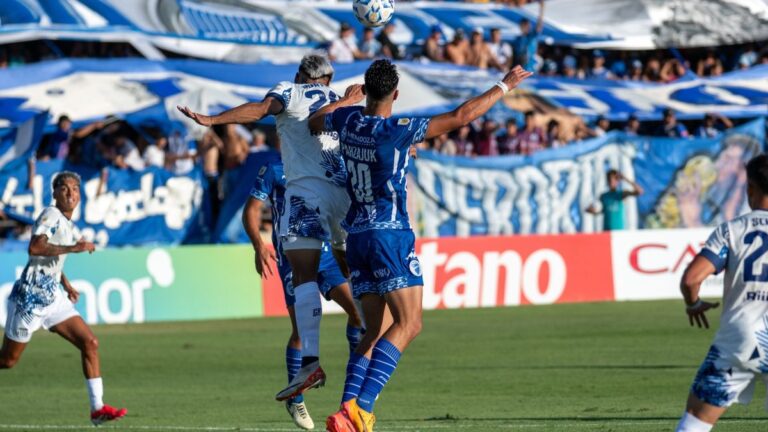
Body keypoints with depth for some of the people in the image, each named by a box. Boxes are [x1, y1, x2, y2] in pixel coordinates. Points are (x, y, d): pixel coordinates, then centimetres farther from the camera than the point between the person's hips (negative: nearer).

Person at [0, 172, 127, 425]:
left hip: (53, 297, 8)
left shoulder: (69, 226, 14)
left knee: (90, 343, -4)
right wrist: (72, 248, -31)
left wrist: (65, 283, 21)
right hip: (30, 297, -8)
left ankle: (98, 408, -5)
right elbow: (35, 248, -29)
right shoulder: (51, 215, -12)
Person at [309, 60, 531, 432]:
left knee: (376, 330, 10)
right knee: (408, 323, -10)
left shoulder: (348, 120, 5)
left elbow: (314, 123, 29)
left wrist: (347, 99, 45)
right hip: (390, 234, -8)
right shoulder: (399, 130, -13)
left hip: (357, 237, 8)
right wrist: (504, 85, -1)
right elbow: (461, 116, -11)